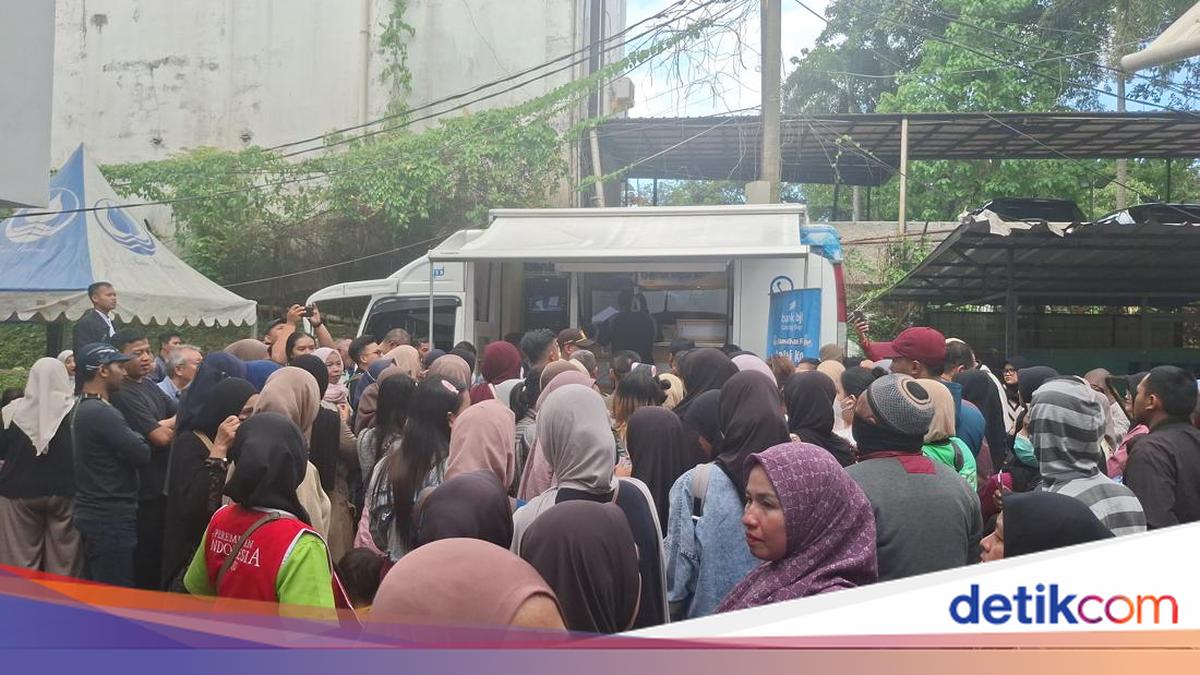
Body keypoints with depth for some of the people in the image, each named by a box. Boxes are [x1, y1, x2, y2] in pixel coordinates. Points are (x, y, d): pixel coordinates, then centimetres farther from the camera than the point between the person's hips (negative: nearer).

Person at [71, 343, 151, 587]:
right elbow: (142, 454, -18)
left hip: (94, 513, 10)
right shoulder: (102, 412, -18)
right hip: (111, 518, -10)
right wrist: (137, 437, 0)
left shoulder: (84, 408, 14)